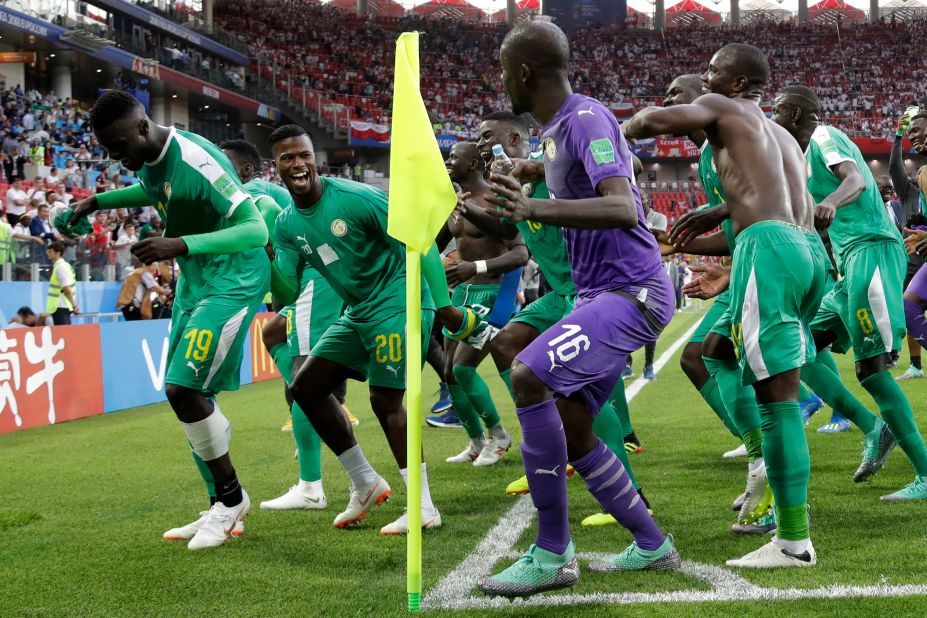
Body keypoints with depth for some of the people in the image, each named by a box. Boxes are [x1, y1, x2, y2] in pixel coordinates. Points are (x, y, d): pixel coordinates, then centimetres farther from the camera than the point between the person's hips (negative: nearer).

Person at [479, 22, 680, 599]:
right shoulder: (558, 128, 14)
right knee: (572, 432, 12)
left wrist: (535, 209, -42)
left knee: (530, 376, -26)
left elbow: (625, 209, -31)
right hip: (601, 293, 10)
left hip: (630, 291, -10)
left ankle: (553, 553, -19)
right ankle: (652, 546, 25)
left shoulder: (587, 120, -16)